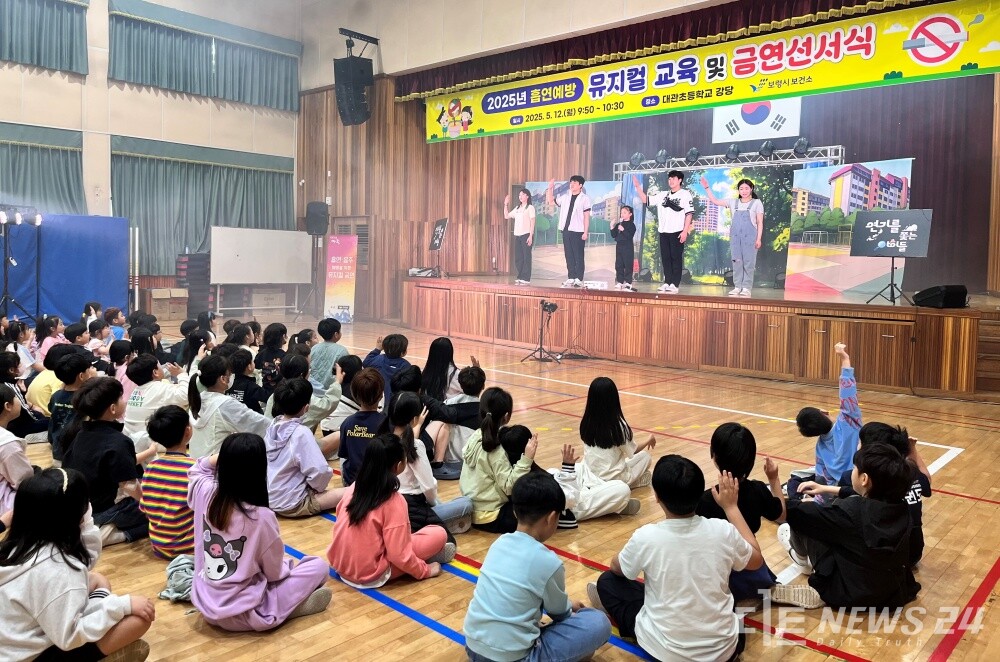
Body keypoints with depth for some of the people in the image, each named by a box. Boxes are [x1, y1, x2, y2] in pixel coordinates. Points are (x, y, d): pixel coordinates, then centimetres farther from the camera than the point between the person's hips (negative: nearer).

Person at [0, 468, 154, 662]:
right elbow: (68, 637, -27)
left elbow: (87, 559, 7)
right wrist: (123, 605, -22)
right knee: (139, 617, -15)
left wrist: (85, 518, -3)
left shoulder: (26, 542, -4)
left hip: (29, 642, 9)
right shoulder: (51, 568, -30)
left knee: (98, 580, 16)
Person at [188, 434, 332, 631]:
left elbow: (197, 470, 16)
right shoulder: (262, 517, -25)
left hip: (205, 606, 7)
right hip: (242, 615, -6)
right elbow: (274, 572, -10)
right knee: (319, 566, 4)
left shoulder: (205, 495, -11)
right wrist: (288, 565, 11)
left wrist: (228, 456, 0)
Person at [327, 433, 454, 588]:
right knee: (439, 534, -1)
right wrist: (425, 571, -3)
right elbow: (399, 555, -20)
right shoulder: (394, 501, -21)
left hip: (340, 565, 7)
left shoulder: (353, 487, -3)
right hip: (370, 575, -7)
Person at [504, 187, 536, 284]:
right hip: (517, 235, 7)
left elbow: (532, 222, -6)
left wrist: (531, 236, -13)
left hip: (526, 235, -6)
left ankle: (526, 279, -6)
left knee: (526, 257, -6)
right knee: (518, 258, 5)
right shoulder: (517, 208, 18)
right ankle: (520, 277, 10)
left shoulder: (530, 207, -1)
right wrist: (506, 205, 14)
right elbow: (506, 216, 21)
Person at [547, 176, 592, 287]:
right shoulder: (565, 197, 13)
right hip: (566, 230, 5)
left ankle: (579, 279, 0)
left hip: (578, 231, -5)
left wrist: (585, 232, -10)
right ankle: (571, 278, 11)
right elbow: (550, 201, 21)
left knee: (578, 256, -3)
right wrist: (550, 188, 10)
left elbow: (586, 216, -4)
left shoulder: (585, 198, 0)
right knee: (569, 255, 7)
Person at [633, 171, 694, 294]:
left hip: (677, 232, -5)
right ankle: (667, 283, 12)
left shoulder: (685, 194, 0)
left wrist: (685, 231, -13)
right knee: (665, 258, 6)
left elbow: (689, 213, -5)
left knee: (676, 258, -2)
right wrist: (637, 186, 3)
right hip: (663, 232, 5)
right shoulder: (662, 195, 14)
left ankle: (675, 285, 0)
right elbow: (645, 200, 14)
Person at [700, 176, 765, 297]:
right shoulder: (733, 202, 10)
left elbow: (760, 223, 1)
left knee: (748, 262, -3)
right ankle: (737, 287, 9)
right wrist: (707, 188, 2)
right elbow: (715, 201, 10)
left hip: (750, 237, -3)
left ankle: (746, 288, 1)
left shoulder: (756, 203, 3)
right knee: (736, 261, 4)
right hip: (735, 236, 3)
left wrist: (758, 239, -6)